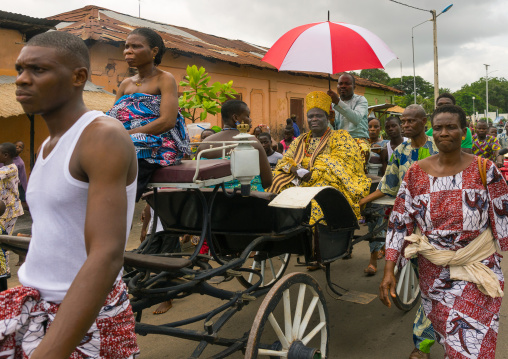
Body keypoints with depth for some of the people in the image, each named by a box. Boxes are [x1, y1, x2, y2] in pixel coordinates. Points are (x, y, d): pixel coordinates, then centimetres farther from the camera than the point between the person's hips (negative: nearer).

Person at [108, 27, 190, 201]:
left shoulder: (165, 79, 1)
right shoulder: (126, 84, 21)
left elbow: (167, 121, -14)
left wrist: (126, 134, -18)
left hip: (158, 145, -6)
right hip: (124, 143, 6)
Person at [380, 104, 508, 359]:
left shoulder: (484, 171, -8)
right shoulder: (416, 173, -5)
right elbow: (399, 222, -5)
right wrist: (388, 271, -9)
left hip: (477, 270, -1)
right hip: (433, 271, 1)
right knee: (445, 334, 17)